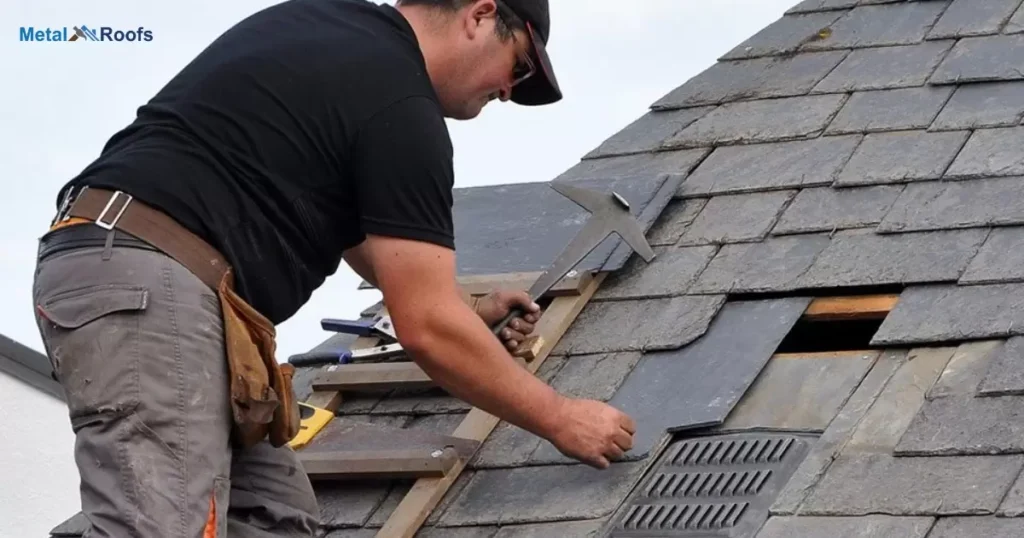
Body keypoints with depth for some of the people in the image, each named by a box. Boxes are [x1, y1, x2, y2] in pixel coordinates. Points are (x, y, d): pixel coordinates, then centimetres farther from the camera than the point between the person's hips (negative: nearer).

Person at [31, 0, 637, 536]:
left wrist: (466, 312, 38)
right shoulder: (399, 101, -6)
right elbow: (427, 328, -7)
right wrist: (561, 419, 3)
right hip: (147, 289, -11)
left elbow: (357, 220, 37)